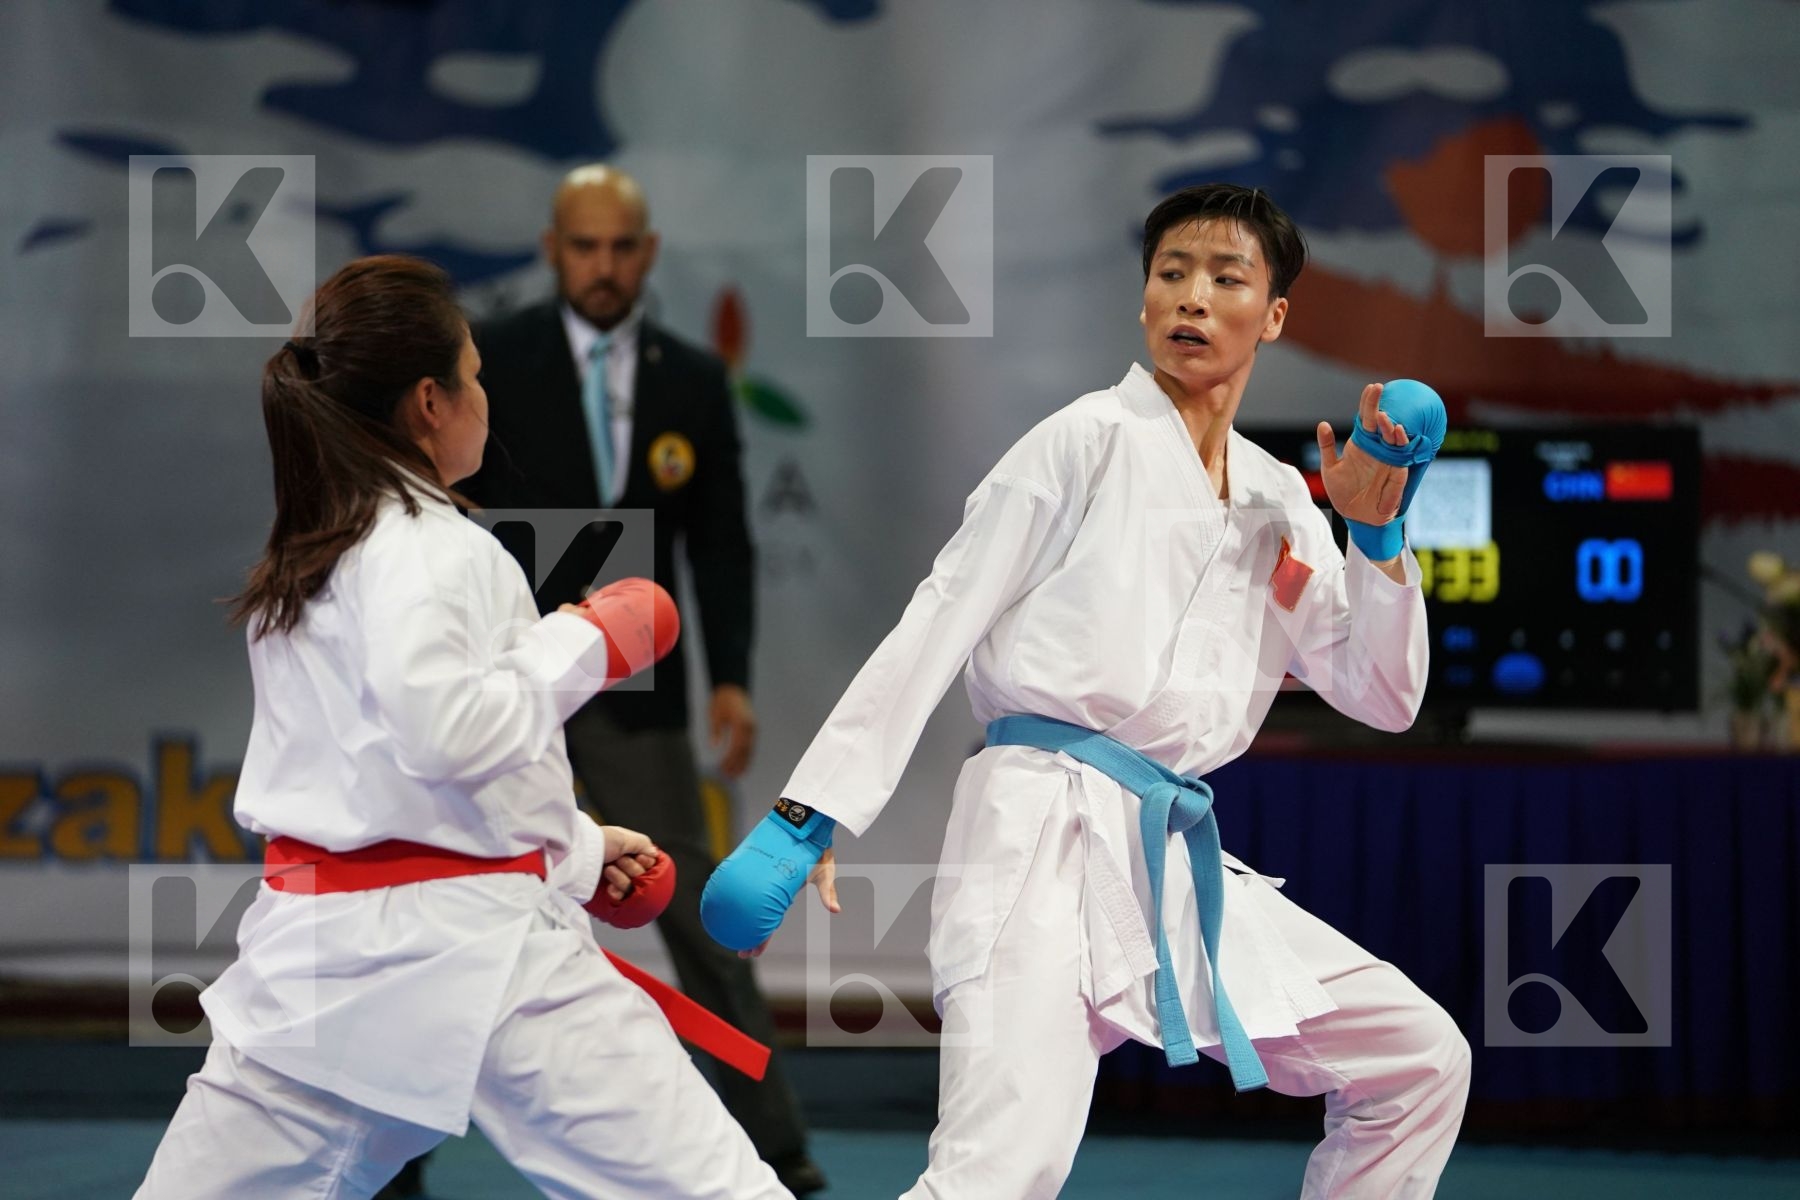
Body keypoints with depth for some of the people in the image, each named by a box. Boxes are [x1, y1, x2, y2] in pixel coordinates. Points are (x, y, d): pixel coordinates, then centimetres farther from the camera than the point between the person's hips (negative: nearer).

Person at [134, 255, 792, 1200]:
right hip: (465, 950, -8)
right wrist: (582, 646, -10)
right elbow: (445, 732, -24)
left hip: (307, 940, 8)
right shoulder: (433, 553, -11)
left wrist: (576, 854, 24)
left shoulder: (300, 562, 16)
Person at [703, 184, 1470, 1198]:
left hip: (1175, 859, 7)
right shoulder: (1093, 441, 1)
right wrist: (810, 811, -9)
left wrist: (1378, 538, 0)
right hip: (1046, 828, -7)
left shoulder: (1279, 501, 18)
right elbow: (938, 624, -3)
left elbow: (1384, 697, 16)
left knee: (1421, 1060, 9)